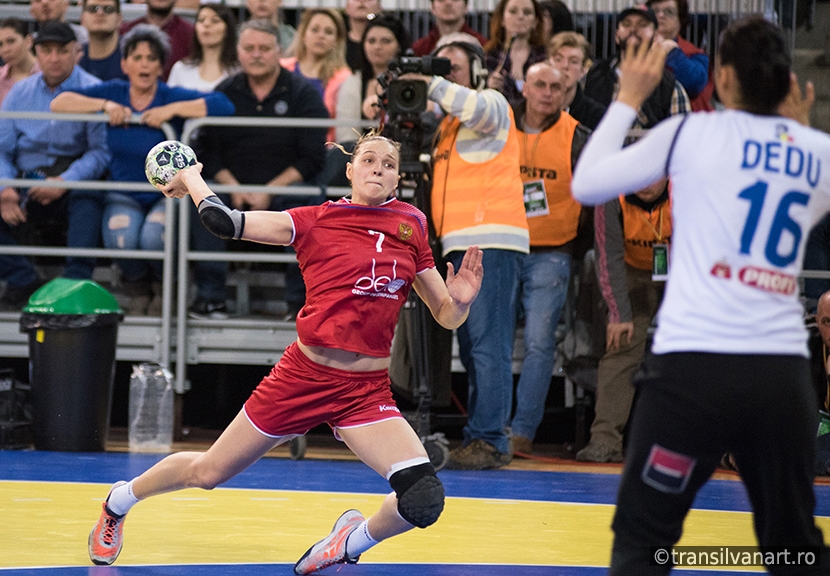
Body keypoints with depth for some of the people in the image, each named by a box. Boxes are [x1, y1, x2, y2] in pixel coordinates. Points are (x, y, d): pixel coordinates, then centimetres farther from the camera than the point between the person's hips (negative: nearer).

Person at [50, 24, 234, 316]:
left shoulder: (172, 97, -4)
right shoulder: (112, 92, 5)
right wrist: (105, 105, -14)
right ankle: (137, 288, 6)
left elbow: (223, 105, -19)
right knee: (120, 239, -30)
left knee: (153, 237, -32)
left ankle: (165, 287, 5)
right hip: (123, 195, 2)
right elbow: (59, 103, -2)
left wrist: (171, 110, -23)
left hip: (167, 192, -2)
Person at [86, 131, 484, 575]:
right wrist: (190, 177, 9)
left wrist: (461, 300, -12)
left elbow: (446, 317, 10)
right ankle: (119, 501, 42)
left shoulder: (411, 229, 4)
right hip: (303, 376, -2)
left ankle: (354, 540, 14)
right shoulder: (316, 221, -4)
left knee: (424, 501, -19)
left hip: (366, 392, 2)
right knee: (207, 473, 10)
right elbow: (224, 221, -7)